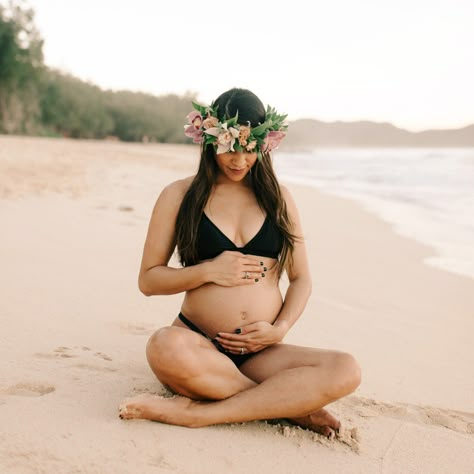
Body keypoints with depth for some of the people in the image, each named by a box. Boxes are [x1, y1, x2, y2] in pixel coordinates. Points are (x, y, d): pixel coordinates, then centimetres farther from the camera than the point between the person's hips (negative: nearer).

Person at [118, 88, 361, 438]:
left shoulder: (277, 197, 12)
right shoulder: (180, 196, 6)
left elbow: (301, 278, 13)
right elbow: (148, 280, 6)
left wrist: (280, 328, -5)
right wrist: (209, 270, -10)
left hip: (261, 353, 2)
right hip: (201, 346, -2)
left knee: (345, 370, -26)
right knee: (166, 347, -38)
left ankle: (195, 413, -24)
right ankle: (292, 405, -20)